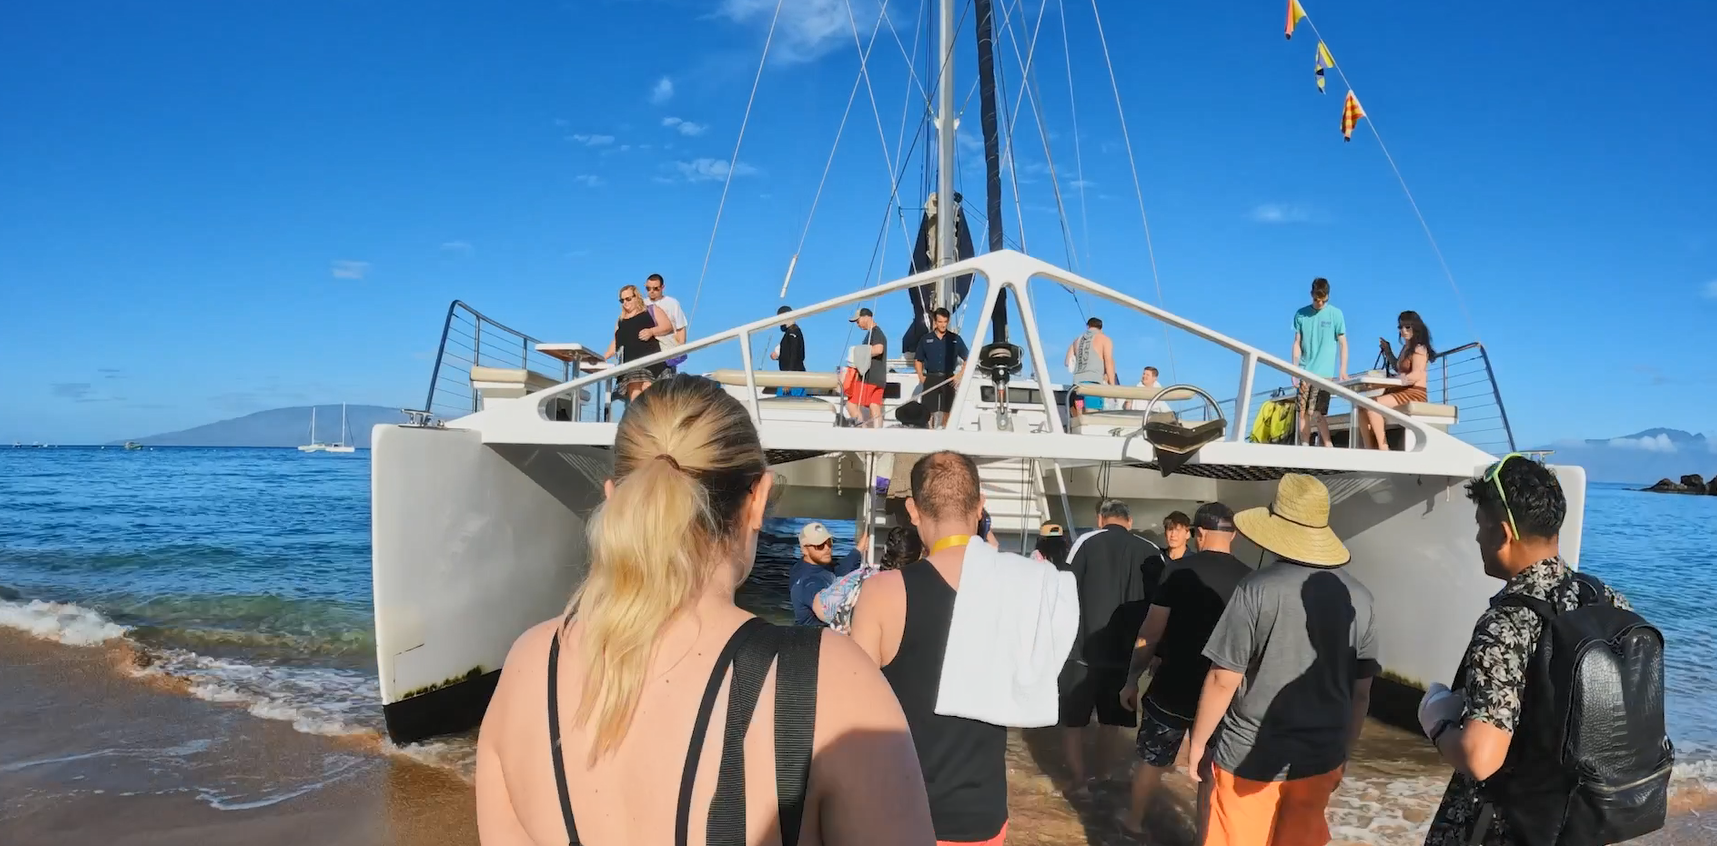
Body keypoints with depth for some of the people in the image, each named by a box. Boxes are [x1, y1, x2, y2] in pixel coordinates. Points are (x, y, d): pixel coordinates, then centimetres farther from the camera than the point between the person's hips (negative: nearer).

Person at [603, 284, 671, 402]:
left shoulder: (651, 311, 14)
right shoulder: (620, 321, 26)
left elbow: (667, 326, 4)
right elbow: (616, 343, 26)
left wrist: (651, 331, -13)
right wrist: (604, 357, 12)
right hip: (629, 362, 4)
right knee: (634, 397, -15)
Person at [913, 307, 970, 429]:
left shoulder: (955, 339, 5)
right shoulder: (925, 339, 7)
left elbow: (967, 359, 8)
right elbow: (918, 360, 14)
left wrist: (960, 376, -3)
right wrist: (921, 376, 1)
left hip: (948, 379, 0)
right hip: (930, 378, 0)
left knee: (946, 411, 1)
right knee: (929, 411, -3)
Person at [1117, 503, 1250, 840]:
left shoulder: (1180, 571, -11)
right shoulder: (1249, 579, -5)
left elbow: (1150, 635, -10)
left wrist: (1132, 679, 0)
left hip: (1172, 689, -1)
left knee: (1152, 759, 17)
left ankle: (1133, 822, 32)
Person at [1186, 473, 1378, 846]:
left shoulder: (1257, 590, -17)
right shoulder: (1357, 597, -3)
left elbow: (1223, 680, -14)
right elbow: (1361, 690, 5)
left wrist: (1197, 742, -1)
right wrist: (1342, 751, 19)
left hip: (1250, 758, -4)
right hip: (1320, 759, 4)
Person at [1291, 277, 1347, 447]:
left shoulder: (1336, 314, 1)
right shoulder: (1301, 314, 7)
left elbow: (1343, 344, 3)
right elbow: (1297, 343, 8)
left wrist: (1343, 370, -5)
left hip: (1324, 372, -3)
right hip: (1305, 371, 3)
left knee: (1317, 413, -10)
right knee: (1303, 412, 1)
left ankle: (1328, 447, 0)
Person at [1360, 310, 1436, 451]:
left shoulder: (1419, 348, -4)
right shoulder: (1406, 348, 22)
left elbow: (1416, 375, -18)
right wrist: (1388, 352, 31)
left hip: (1414, 393, -9)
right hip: (1401, 392, 9)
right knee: (1362, 407, -6)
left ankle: (1383, 449, -26)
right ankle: (1371, 451, -16)